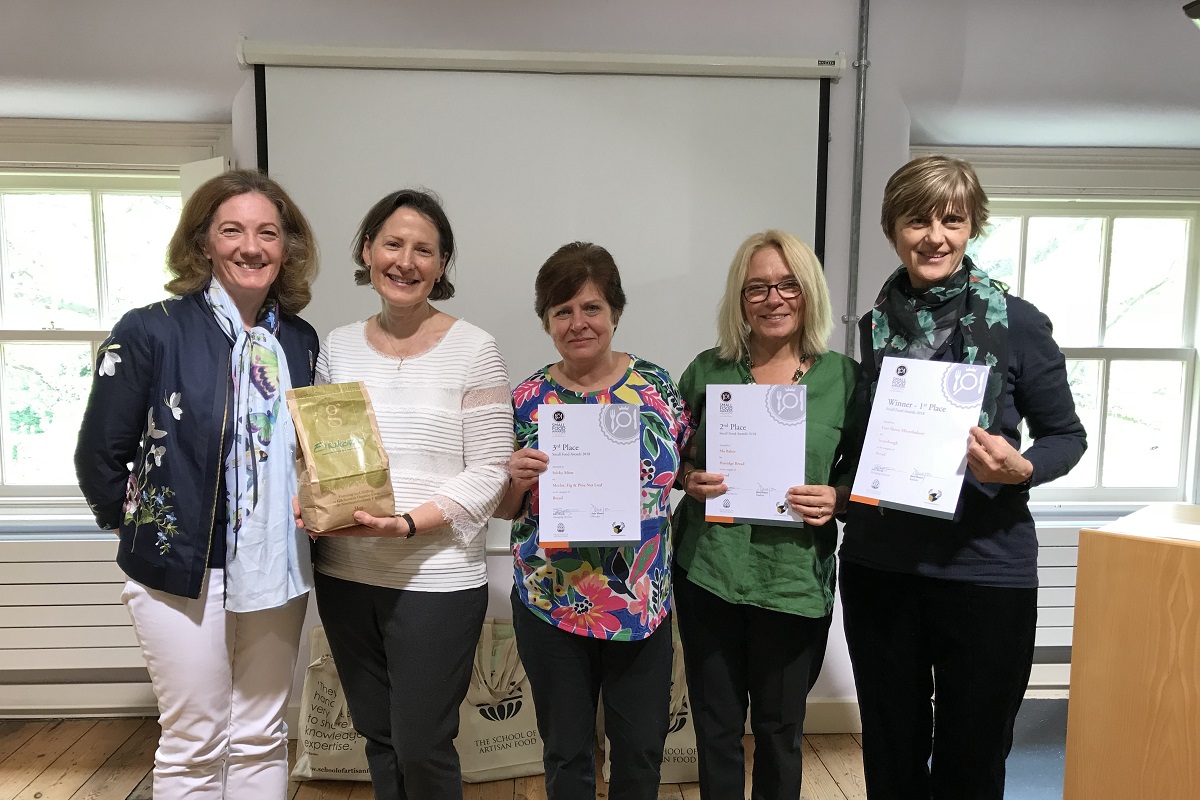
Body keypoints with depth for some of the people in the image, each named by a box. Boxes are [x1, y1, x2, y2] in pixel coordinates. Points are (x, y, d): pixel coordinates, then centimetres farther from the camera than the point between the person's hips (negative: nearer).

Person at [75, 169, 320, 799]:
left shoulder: (300, 341, 4)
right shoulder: (150, 332, -9)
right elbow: (99, 458, -3)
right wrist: (141, 531, 3)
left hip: (278, 573, 4)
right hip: (182, 574, -4)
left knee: (261, 739, 16)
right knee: (194, 747, 10)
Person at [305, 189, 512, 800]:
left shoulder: (473, 350, -7)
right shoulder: (337, 347, 6)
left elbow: (489, 472, -10)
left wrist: (408, 523, -21)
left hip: (436, 581, -4)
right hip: (344, 576, 5)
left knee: (421, 747, 4)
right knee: (377, 735, 18)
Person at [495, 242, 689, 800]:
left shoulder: (656, 385, -2)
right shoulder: (528, 399, -4)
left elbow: (684, 471, 11)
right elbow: (504, 510, 2)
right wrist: (519, 477, -18)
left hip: (643, 603, 1)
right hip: (552, 606, 0)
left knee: (642, 751, 14)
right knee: (566, 752, 15)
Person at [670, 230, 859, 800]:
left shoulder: (842, 377, -2)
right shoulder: (708, 369, 1)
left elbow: (862, 471, 5)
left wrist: (836, 497, -15)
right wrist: (690, 479, -11)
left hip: (796, 579, -1)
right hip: (708, 572, 1)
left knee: (781, 729, 15)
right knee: (716, 725, 13)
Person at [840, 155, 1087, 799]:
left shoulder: (1016, 324, -5)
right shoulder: (873, 327, 2)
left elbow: (1066, 435, 2)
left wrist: (1020, 469, -18)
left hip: (986, 569, -2)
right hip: (879, 566, 2)